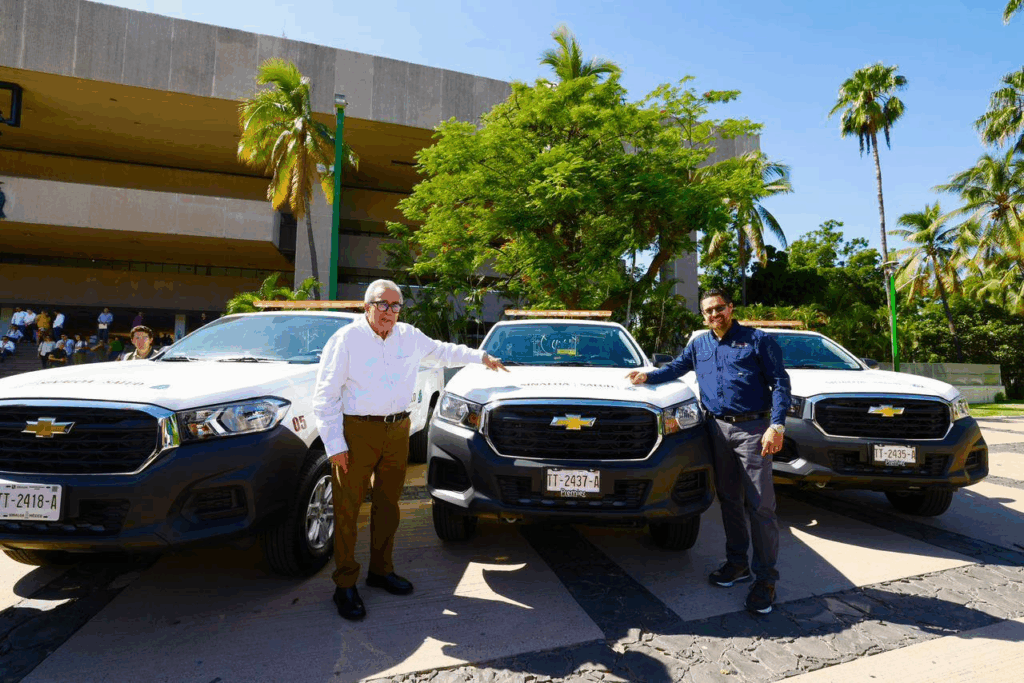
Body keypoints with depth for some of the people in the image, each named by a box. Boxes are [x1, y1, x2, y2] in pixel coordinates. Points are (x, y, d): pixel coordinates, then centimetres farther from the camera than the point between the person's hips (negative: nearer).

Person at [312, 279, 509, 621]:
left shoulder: (409, 336, 9)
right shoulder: (346, 339, -6)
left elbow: (442, 350, 28)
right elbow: (325, 396, -6)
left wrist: (481, 356, 29)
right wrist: (334, 444, -11)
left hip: (397, 429, 5)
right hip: (357, 432, -5)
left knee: (388, 505, 13)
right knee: (348, 510, 0)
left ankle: (381, 570, 29)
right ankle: (345, 585, 13)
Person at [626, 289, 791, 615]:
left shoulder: (758, 340, -1)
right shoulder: (699, 345, 14)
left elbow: (780, 381, -4)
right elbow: (676, 367, 28)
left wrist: (777, 425, -15)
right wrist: (649, 376, 11)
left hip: (752, 428, -5)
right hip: (718, 428, 5)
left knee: (760, 505, -4)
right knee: (729, 500, 12)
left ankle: (765, 578, 6)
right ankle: (738, 563, 26)